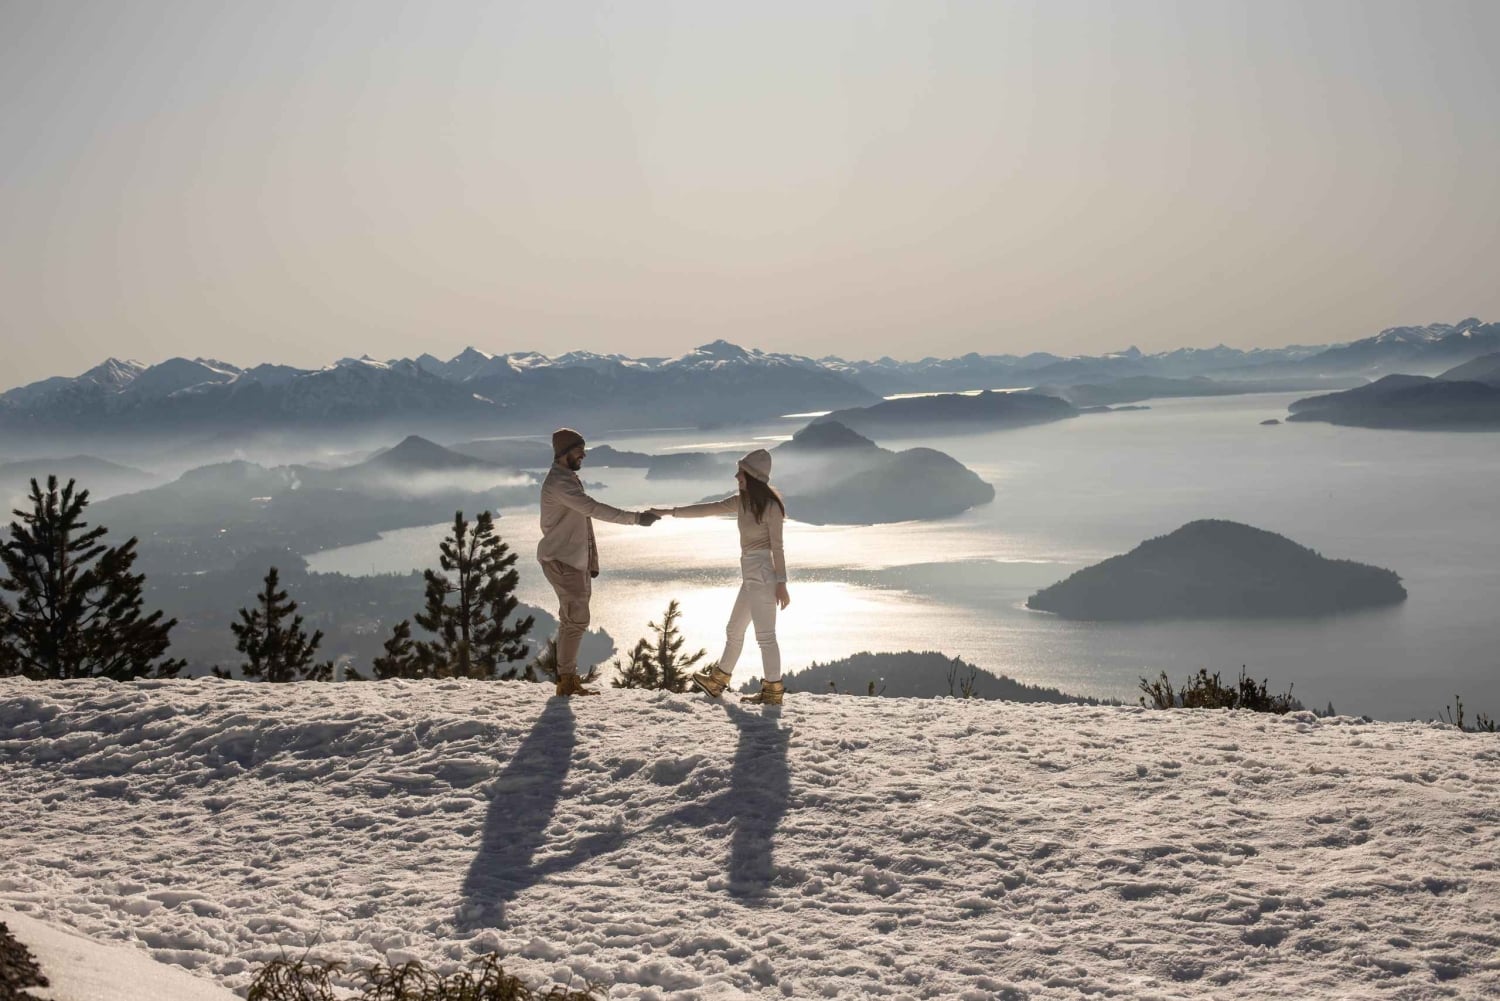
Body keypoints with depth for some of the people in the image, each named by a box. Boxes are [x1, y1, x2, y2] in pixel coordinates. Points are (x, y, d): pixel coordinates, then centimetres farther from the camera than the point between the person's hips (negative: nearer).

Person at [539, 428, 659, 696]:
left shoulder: (570, 479, 15)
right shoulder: (559, 482, -19)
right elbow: (594, 509, -28)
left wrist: (591, 561, 17)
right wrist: (636, 518, -29)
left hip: (575, 561, 10)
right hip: (561, 561, -10)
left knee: (571, 620, 11)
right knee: (577, 619, -11)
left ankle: (568, 678, 15)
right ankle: (567, 679, -8)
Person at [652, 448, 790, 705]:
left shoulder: (770, 507, -13)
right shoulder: (741, 502, 9)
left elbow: (777, 547, -13)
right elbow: (707, 509, 14)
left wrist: (781, 583, -14)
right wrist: (670, 512, 13)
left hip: (763, 575, -9)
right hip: (750, 576, 9)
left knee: (765, 635, -6)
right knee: (734, 630, 20)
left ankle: (773, 690, 0)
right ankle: (717, 681, 33)